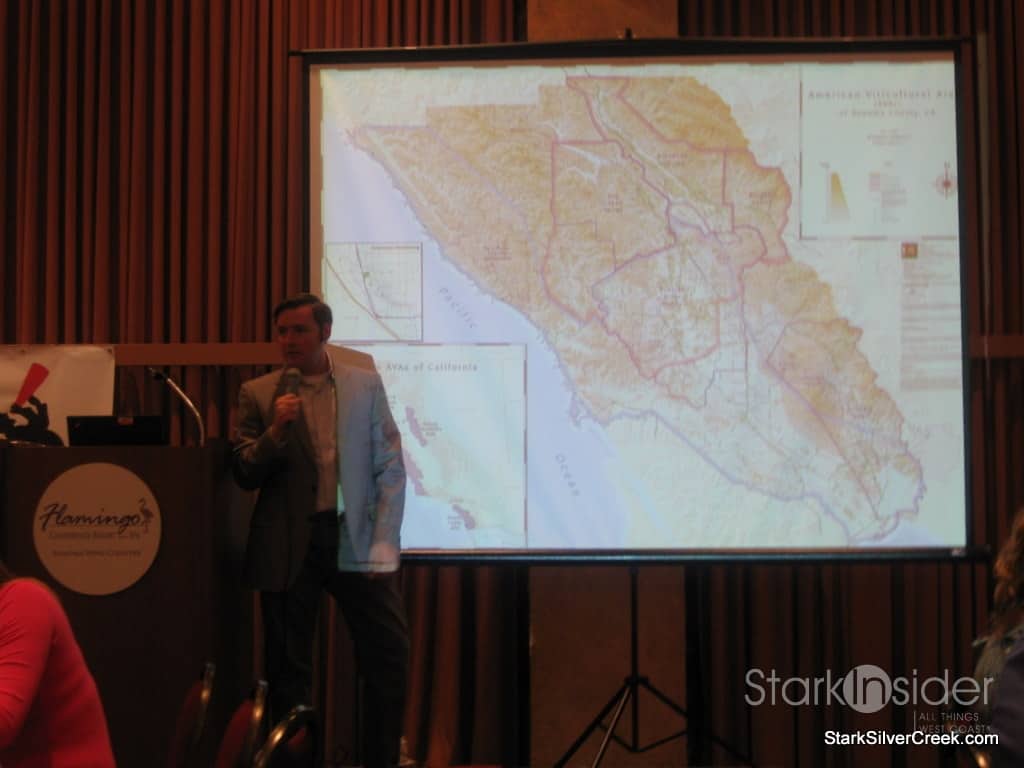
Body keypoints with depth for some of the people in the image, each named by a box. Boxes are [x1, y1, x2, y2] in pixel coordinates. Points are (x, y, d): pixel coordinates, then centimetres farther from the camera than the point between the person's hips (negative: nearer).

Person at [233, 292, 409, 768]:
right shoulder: (258, 394, 5)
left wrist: (383, 545, -4)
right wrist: (275, 431, -15)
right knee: (288, 670, 6)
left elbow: (390, 469, 4)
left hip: (355, 539, 0)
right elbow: (244, 476, 2)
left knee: (390, 657, -3)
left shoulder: (366, 384, 6)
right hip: (287, 547, 0)